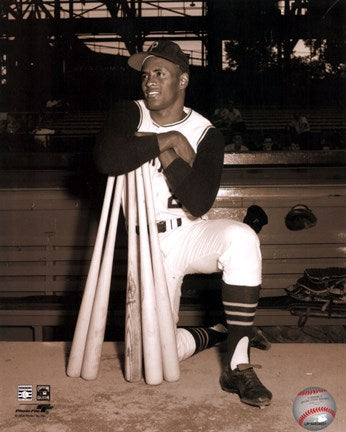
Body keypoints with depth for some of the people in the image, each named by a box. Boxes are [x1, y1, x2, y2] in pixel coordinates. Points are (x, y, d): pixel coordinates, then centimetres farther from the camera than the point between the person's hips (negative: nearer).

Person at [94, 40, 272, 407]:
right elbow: (106, 159, -26)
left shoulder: (205, 134, -5)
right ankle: (219, 334, 23)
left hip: (193, 234, 0)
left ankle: (239, 367, -27)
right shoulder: (127, 115, -2)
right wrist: (169, 141, -20)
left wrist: (166, 156, -18)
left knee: (242, 239, -36)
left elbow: (198, 203, -19)